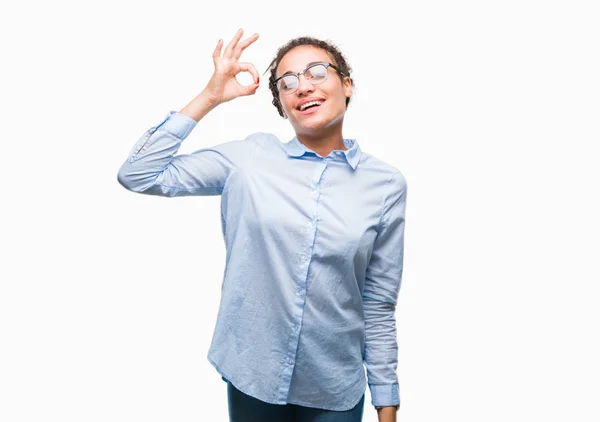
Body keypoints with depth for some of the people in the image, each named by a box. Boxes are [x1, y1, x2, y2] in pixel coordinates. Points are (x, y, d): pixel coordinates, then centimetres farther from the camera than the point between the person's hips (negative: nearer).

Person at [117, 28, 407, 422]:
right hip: (251, 376, 1)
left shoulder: (385, 184, -6)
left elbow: (379, 306, -2)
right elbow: (138, 175, -8)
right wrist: (209, 97, -12)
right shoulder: (249, 157, -6)